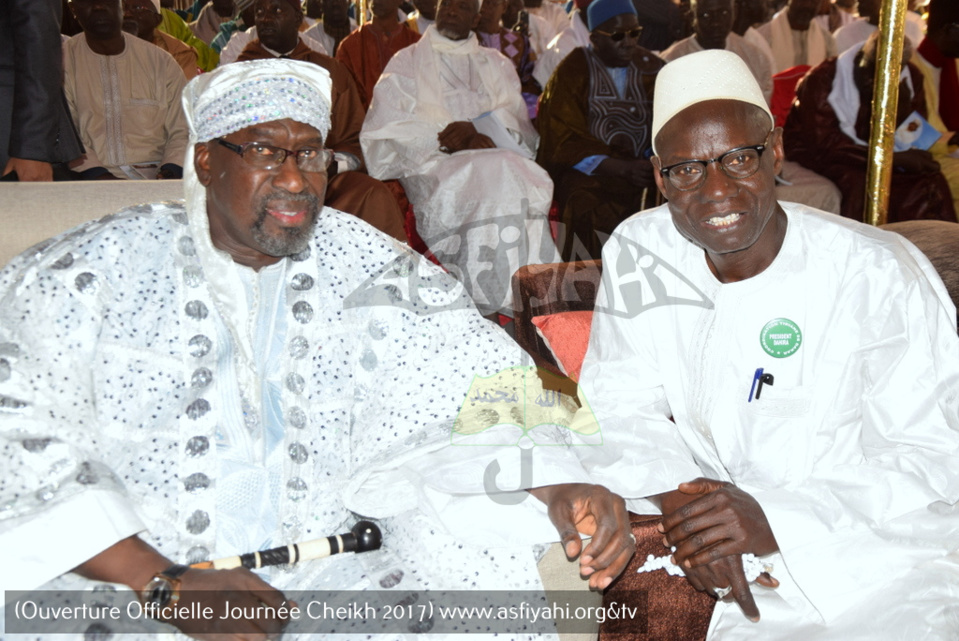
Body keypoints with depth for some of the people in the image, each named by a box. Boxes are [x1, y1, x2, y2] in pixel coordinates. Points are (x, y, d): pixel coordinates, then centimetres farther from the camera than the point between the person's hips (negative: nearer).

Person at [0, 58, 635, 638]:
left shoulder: (366, 268, 4)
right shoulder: (92, 273, -1)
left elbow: (487, 383, -1)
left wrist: (560, 487, -20)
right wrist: (166, 584, -18)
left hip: (327, 578, 2)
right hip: (124, 583, -1)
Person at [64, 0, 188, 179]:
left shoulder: (161, 62, 14)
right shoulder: (62, 61, 11)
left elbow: (182, 131, 10)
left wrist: (172, 171, -11)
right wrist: (99, 176, -16)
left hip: (155, 177, 0)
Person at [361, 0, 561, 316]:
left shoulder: (498, 65, 28)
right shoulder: (406, 62, 21)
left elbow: (518, 126, 12)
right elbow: (386, 128, 5)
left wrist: (477, 131, -11)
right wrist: (444, 140, -9)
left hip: (503, 164, 3)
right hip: (431, 164, -2)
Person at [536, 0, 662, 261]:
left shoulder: (650, 68, 14)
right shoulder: (572, 71, 2)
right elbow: (563, 142, -6)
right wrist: (623, 169, -20)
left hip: (641, 170, 4)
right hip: (585, 173, -4)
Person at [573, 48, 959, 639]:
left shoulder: (881, 275, -14)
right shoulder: (636, 253, -3)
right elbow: (619, 408, -3)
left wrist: (774, 520, -28)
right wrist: (679, 501, -23)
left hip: (873, 546, -2)